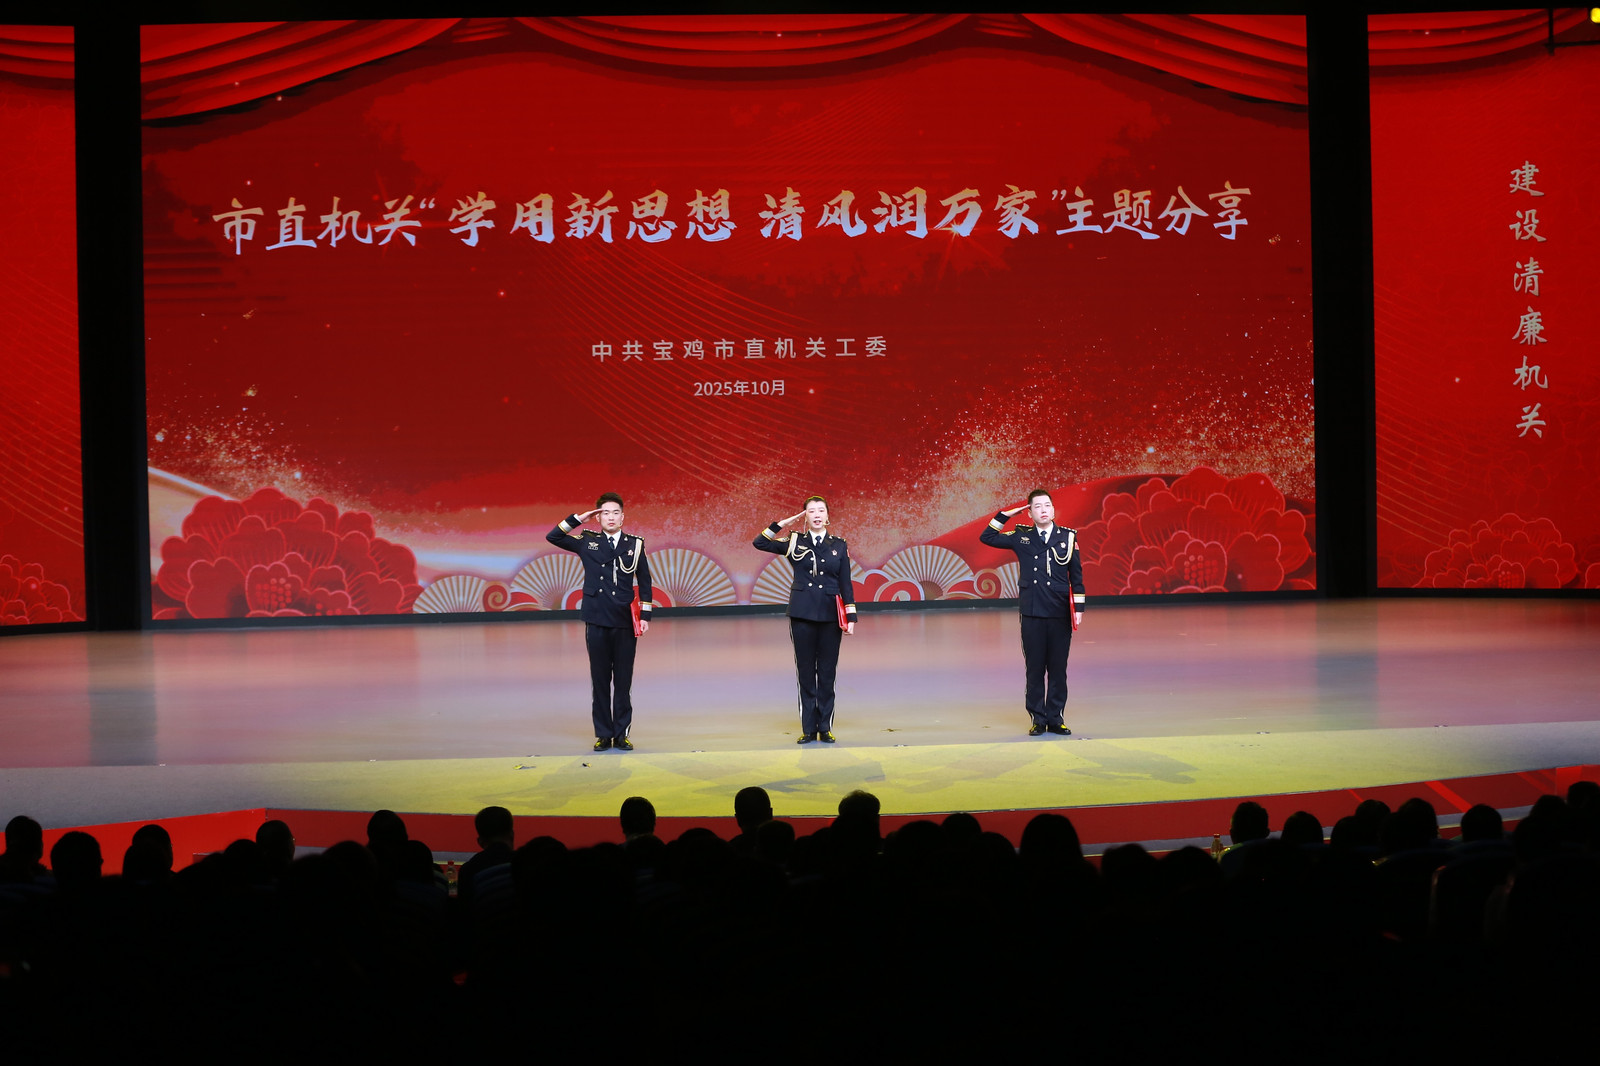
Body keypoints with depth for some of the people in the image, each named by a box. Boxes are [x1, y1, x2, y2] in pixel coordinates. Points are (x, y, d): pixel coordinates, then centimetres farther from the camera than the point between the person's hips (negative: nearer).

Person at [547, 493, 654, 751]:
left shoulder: (635, 544, 6)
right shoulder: (587, 542, 7)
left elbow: (644, 582, 9)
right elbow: (552, 537, 7)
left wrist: (645, 616, 3)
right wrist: (578, 518, 2)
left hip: (625, 623, 0)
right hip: (597, 622, 0)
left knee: (623, 680, 2)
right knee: (600, 680, 3)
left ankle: (621, 734, 9)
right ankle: (603, 734, 9)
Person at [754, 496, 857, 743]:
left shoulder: (839, 546, 7)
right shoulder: (794, 542, 6)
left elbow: (846, 584, 7)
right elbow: (759, 542, 4)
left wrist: (851, 617, 2)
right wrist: (783, 524, 2)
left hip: (830, 616, 0)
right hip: (802, 615, 0)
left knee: (827, 672, 3)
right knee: (806, 672, 3)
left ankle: (825, 728, 10)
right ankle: (808, 729, 8)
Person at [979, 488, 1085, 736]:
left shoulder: (1068, 537, 3)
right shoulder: (1021, 537, 5)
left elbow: (1076, 575, 6)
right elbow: (986, 537, 9)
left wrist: (1079, 608, 2)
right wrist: (1005, 516, 1)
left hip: (1060, 614, 0)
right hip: (1032, 614, 0)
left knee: (1058, 668, 3)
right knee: (1034, 668, 3)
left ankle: (1056, 718, 11)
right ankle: (1038, 719, 10)